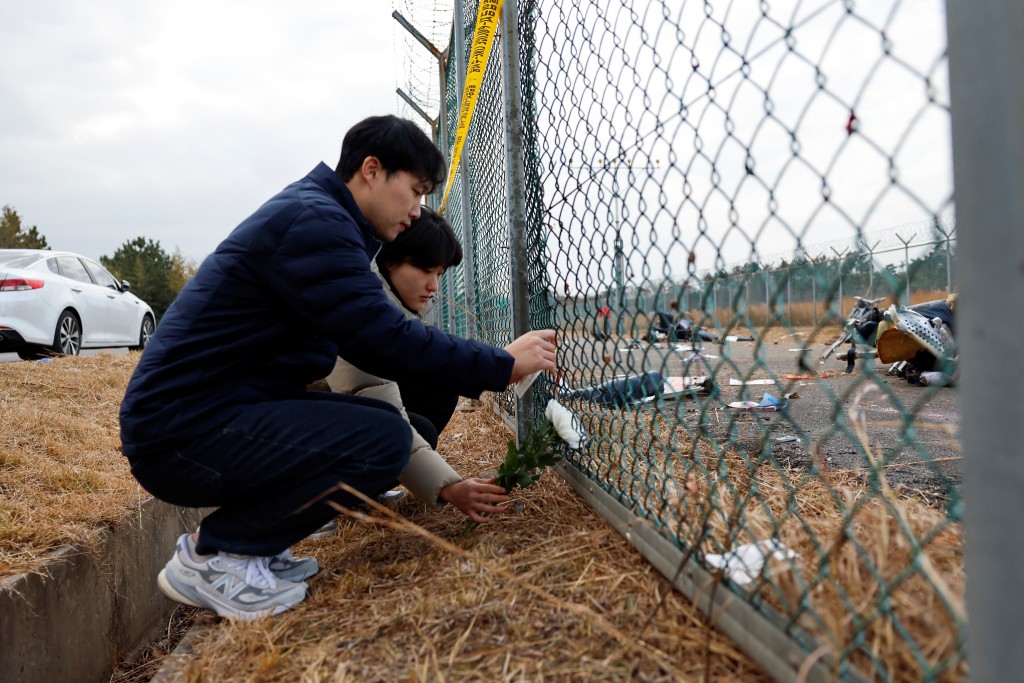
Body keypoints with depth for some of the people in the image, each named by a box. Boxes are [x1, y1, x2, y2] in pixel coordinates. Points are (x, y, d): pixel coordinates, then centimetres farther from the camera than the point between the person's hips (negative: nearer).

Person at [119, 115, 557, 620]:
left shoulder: (319, 218, 16)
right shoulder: (311, 221, -17)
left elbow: (373, 342, 15)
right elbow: (385, 343, -23)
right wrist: (502, 365, -13)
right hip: (182, 429, -10)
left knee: (389, 423, 7)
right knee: (383, 440, -22)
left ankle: (252, 542, 9)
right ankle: (213, 555, -6)